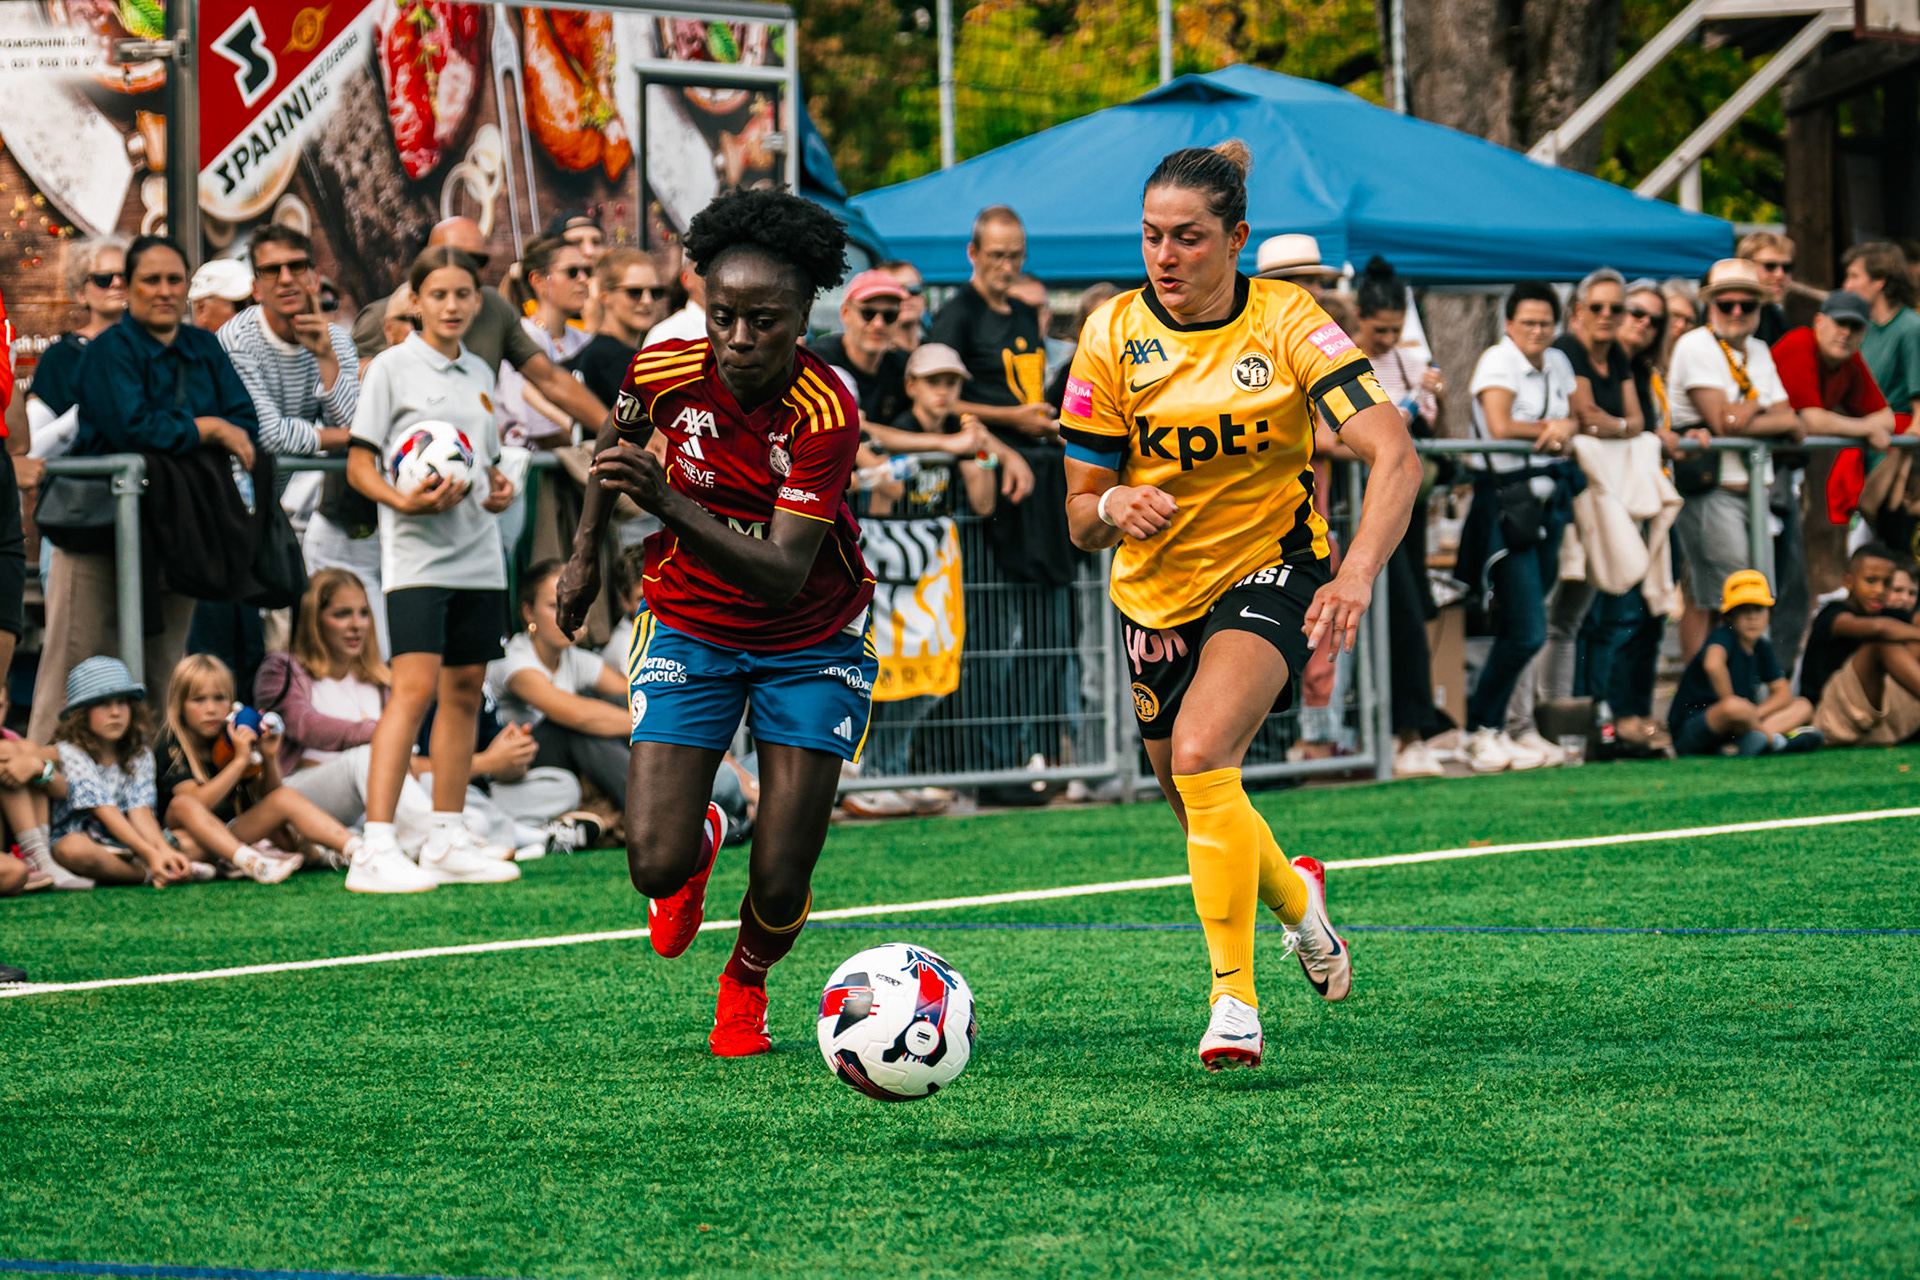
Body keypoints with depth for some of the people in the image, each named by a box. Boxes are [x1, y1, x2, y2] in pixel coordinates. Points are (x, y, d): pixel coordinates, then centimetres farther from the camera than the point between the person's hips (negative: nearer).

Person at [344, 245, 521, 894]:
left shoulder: (481, 374, 17)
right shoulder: (393, 366, -2)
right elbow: (359, 466, -4)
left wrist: (500, 488, 5)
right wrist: (405, 500, -21)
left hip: (479, 556, 7)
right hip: (418, 555, -7)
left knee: (465, 690, 8)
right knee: (416, 687, -17)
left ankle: (447, 842, 17)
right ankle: (376, 850, -21)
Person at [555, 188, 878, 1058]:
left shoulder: (825, 416, -27)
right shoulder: (665, 372, -16)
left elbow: (784, 575, -34)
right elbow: (620, 431, 11)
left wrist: (667, 504, -45)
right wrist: (588, 550, 15)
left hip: (809, 638, -2)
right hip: (688, 625, 2)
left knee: (780, 886, -6)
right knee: (656, 863, -13)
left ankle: (745, 984, 31)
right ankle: (699, 841, 27)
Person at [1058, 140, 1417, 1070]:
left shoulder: (1287, 322, -16)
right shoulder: (1115, 336, -9)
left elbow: (1394, 454, -26)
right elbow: (1081, 519, -4)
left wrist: (1357, 574, -41)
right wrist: (1114, 507, -29)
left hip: (1271, 567, -4)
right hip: (1158, 590, 4)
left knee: (1199, 754, -28)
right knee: (1196, 808, 13)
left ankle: (1234, 998, -20)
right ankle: (1294, 896, 49)